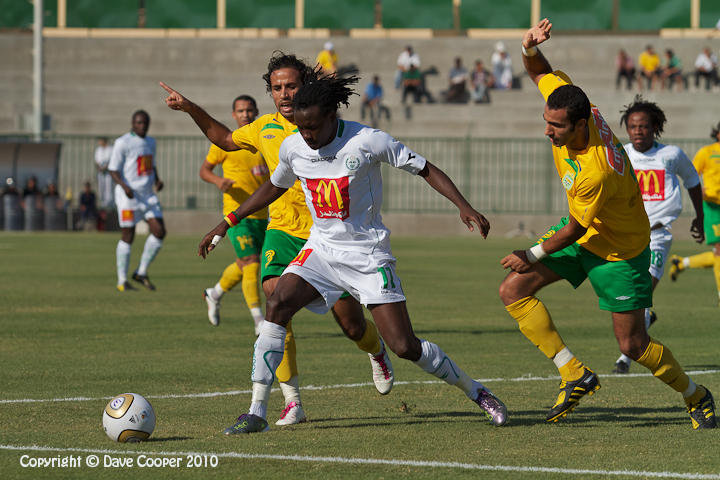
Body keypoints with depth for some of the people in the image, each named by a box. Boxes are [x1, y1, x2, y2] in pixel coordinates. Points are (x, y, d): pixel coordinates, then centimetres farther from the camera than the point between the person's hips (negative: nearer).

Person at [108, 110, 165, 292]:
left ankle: (141, 272, 9)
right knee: (128, 237, -3)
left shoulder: (150, 142, 14)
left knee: (159, 232, -4)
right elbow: (113, 169, -10)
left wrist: (157, 180, 7)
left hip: (147, 195, 7)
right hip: (128, 196, -7)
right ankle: (122, 281, 6)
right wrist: (124, 186, -25)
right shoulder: (123, 143, -9)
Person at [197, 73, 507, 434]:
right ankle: (256, 413, -19)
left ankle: (475, 392, 17)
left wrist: (463, 207, -19)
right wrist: (226, 223, 17)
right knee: (278, 304, -22)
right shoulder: (293, 148, -2)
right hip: (321, 248, 4)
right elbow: (273, 187, 19)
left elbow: (425, 170, -7)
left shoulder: (367, 141, -16)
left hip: (368, 253, -4)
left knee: (404, 346, -8)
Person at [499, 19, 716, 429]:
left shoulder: (595, 174, -39)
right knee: (513, 291, -6)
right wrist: (530, 46, -23)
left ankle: (696, 396, 25)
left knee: (633, 344, -3)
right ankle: (575, 375, -1)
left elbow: (575, 229, -25)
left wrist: (533, 255, -11)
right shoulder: (565, 97, -18)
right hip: (584, 233, 8)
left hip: (619, 250, -8)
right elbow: (540, 71, 0)